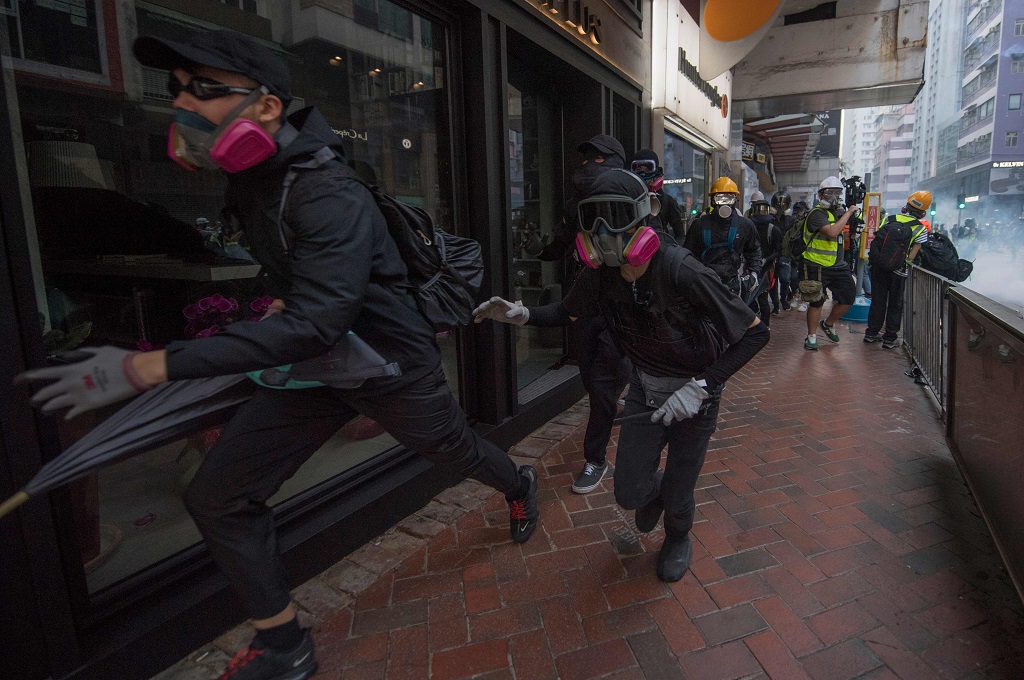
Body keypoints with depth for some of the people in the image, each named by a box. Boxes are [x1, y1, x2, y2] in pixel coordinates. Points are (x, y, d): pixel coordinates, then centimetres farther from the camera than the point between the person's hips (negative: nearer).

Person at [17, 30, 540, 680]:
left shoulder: (329, 195, -29)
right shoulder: (250, 181, 0)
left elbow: (316, 324, -38)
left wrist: (149, 368, -37)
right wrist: (281, 299, 6)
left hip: (392, 364, -7)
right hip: (319, 361, 7)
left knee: (455, 451, 19)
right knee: (219, 498, 1)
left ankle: (520, 486, 56)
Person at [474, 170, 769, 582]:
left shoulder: (679, 271, -32)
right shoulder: (602, 273, -15)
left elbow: (756, 333, -26)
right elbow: (567, 312, 4)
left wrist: (700, 388, -32)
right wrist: (522, 315, -15)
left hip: (694, 391, -4)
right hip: (645, 387, 4)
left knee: (677, 497, 8)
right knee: (630, 494, 5)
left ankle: (677, 538, 46)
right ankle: (654, 489, 44)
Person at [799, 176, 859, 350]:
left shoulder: (837, 212, 13)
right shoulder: (817, 213, -13)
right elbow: (832, 232, -27)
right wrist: (848, 213, -18)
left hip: (837, 266, 8)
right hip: (816, 267, -7)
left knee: (848, 297, 7)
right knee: (816, 302, 0)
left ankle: (828, 324, 29)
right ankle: (811, 336, 14)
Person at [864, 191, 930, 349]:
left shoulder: (890, 219, 4)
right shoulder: (921, 229, -4)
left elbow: (876, 241, 4)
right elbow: (910, 257, -9)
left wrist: (877, 258, 14)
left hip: (878, 267, 3)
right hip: (897, 272, -3)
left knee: (877, 301, 16)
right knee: (895, 305, 11)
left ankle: (871, 333, 22)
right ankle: (889, 339, 14)